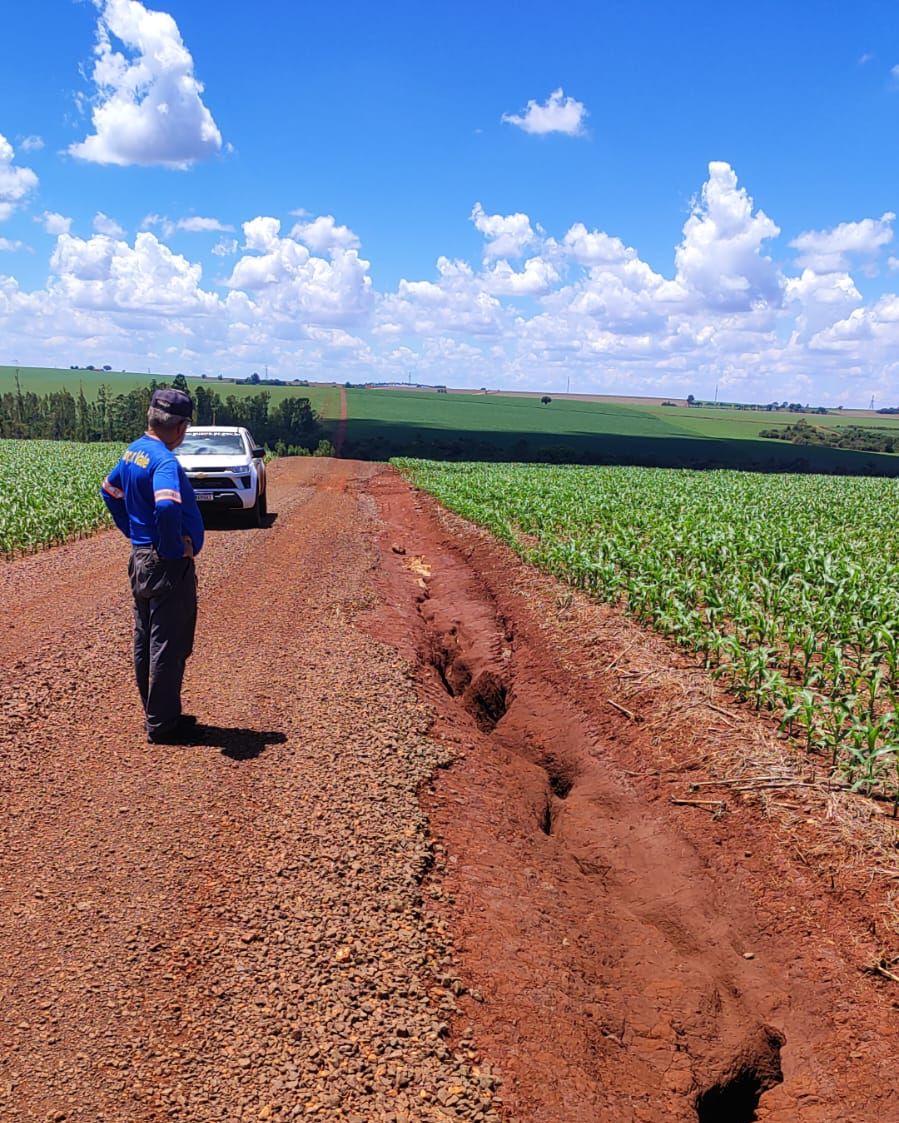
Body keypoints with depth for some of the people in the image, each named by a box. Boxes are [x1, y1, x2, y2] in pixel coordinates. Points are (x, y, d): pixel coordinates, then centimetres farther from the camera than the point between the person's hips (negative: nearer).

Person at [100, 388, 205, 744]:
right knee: (168, 646, 1)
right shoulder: (164, 461, -22)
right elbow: (167, 507, -39)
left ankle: (155, 714, 30)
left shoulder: (134, 451, 7)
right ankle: (162, 725, 11)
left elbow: (110, 490, 22)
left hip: (140, 558, 10)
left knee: (145, 643, 16)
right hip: (168, 566, -10)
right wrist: (175, 546, -22)